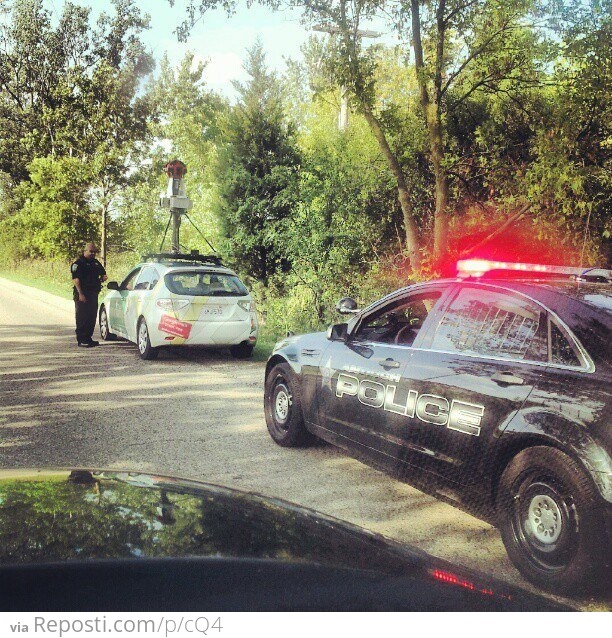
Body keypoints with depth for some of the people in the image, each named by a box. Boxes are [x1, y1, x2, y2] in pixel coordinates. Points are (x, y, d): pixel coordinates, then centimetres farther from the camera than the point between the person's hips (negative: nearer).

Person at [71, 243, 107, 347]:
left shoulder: (96, 263, 15)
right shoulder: (78, 263, -7)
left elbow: (103, 273, 27)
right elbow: (75, 279, -15)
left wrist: (103, 277, 1)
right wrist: (80, 294, -22)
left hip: (93, 294, 7)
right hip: (82, 294, -7)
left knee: (92, 318, 10)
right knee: (82, 318, -4)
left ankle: (88, 338, 19)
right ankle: (81, 340, -1)